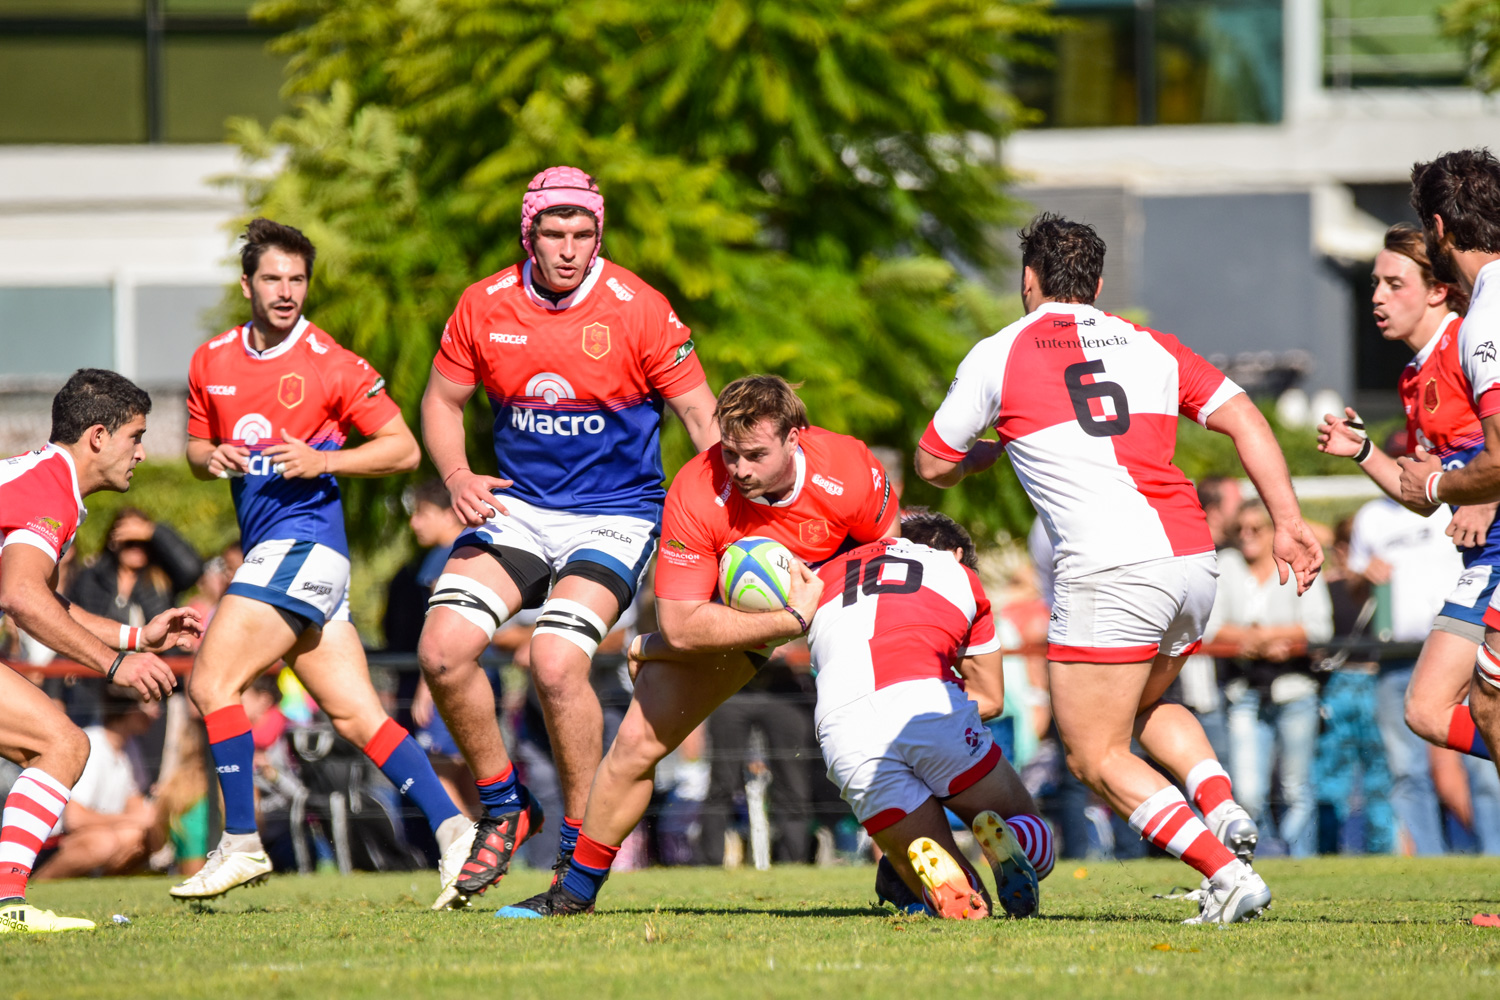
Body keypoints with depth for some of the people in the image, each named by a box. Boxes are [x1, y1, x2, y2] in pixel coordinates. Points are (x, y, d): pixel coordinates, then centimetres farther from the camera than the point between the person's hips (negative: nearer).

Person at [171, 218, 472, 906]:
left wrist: (322, 461, -16)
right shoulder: (211, 363, 12)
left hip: (304, 538, -7)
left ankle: (240, 844, -9)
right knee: (356, 716, 2)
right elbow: (196, 445, 24)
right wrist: (212, 457, 0)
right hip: (265, 551, 7)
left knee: (212, 681, -14)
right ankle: (451, 828, 2)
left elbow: (404, 449, -3)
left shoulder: (331, 365, -6)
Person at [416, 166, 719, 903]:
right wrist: (457, 476, -7)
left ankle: (583, 854, -8)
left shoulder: (639, 310, -12)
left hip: (614, 515, -4)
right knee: (442, 650, -13)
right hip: (518, 506, 4)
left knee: (556, 662, -24)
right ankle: (503, 808, 10)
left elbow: (701, 417, -7)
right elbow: (442, 399, 12)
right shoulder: (484, 307, -2)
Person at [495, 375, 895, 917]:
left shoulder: (849, 471, -30)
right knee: (638, 740, -7)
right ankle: (577, 888, 13)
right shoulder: (696, 493, -34)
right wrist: (790, 622, -39)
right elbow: (681, 625, -34)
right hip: (728, 614, -1)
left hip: (829, 592, 1)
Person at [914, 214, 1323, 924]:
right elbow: (1244, 420, 10)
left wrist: (991, 452, 38)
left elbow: (933, 466, 18)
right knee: (1148, 706, 31)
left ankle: (1227, 875, -13)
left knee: (1095, 756, 2)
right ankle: (1224, 810, 4)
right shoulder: (1148, 345, 19)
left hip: (1109, 567, -6)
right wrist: (1288, 521, 7)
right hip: (1191, 555, 6)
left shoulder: (999, 355, 7)